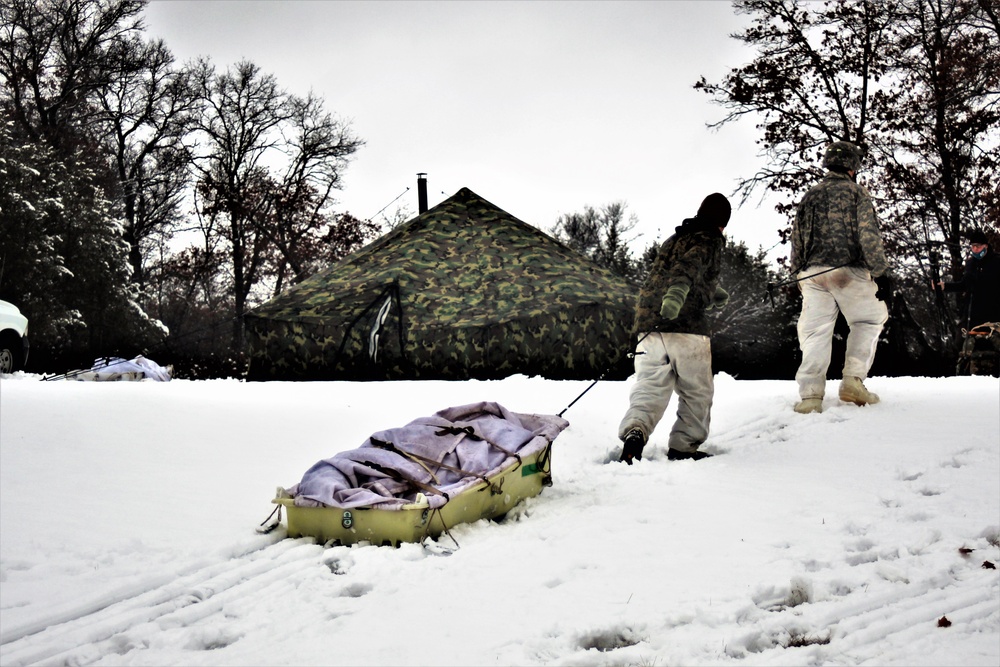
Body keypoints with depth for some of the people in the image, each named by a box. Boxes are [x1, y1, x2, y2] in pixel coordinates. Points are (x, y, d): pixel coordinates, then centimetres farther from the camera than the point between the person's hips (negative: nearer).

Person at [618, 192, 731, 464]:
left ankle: (634, 431, -23)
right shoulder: (709, 239, 3)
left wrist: (713, 295, 59)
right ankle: (683, 447, 12)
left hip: (649, 327, 6)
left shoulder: (673, 240, 28)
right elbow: (691, 265, -21)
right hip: (687, 329, -6)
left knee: (649, 388, 2)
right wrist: (678, 290, -38)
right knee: (697, 392, 10)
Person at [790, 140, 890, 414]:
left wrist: (799, 273, 23)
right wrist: (881, 273, -5)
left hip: (812, 273, 4)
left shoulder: (810, 196, 14)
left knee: (815, 332, 4)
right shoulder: (856, 192, 1)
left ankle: (810, 394, -6)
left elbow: (797, 238, 15)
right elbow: (869, 236, -7)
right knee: (869, 320, 14)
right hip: (849, 271, -4)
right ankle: (853, 380, 2)